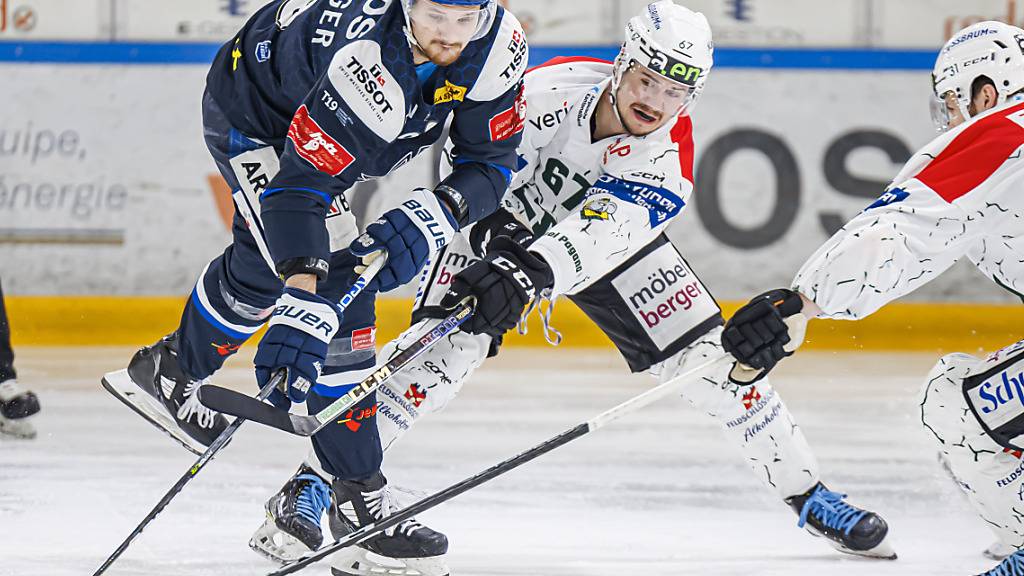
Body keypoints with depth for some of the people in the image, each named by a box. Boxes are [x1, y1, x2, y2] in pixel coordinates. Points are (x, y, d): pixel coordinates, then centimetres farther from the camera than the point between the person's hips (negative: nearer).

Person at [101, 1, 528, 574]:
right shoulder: (367, 65, -44)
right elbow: (299, 184, -43)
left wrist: (435, 215, -36)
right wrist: (301, 306, -53)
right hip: (254, 117, -7)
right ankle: (359, 495, -8)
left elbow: (490, 162, -16)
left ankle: (170, 371, 54)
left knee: (264, 263, 28)